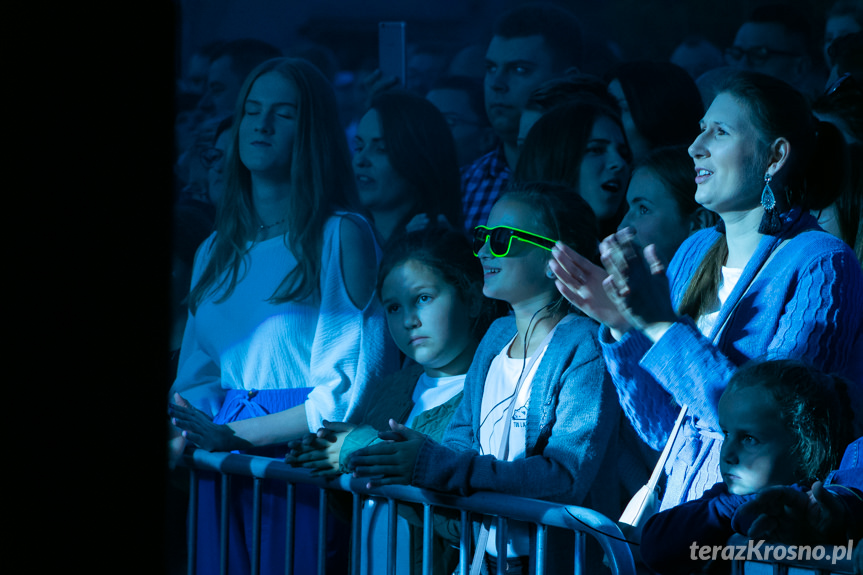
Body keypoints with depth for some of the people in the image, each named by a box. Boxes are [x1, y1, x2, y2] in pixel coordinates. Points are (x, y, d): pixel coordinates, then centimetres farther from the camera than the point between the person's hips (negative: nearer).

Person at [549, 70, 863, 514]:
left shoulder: (823, 265, -8)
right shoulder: (694, 253, 12)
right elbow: (662, 431, 13)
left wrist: (662, 326, -19)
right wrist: (622, 329, -1)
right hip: (682, 503, 6)